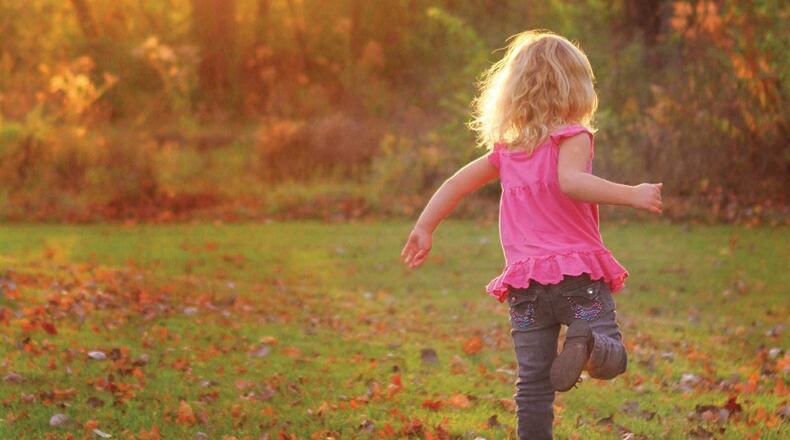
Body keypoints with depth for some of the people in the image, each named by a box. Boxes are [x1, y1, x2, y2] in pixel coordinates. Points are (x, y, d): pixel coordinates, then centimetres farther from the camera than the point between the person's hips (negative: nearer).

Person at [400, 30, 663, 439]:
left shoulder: (506, 149, 16)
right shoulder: (572, 137, -2)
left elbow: (456, 183, 20)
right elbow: (570, 181, -21)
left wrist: (424, 228, 26)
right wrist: (631, 194, -23)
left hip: (525, 282, 4)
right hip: (579, 270, -4)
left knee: (533, 383, 7)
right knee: (613, 357, -4)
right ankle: (588, 342, -35)